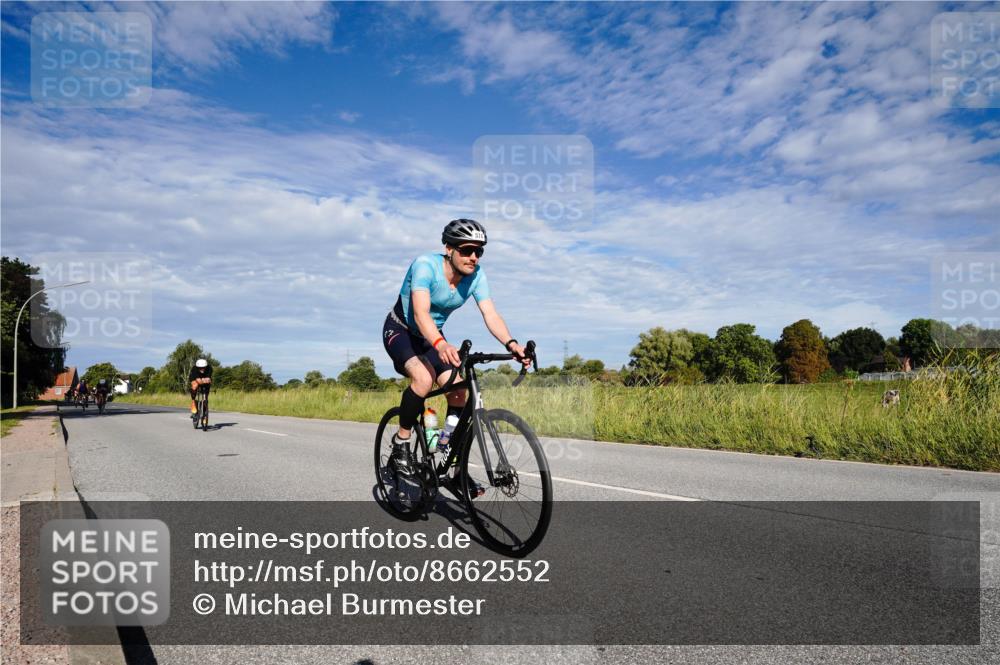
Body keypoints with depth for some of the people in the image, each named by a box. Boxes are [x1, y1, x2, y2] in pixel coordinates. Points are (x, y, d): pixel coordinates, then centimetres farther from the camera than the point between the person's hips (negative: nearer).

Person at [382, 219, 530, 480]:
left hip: (432, 337, 5)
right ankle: (401, 439, -10)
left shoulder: (476, 274, -15)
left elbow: (490, 314, -25)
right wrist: (441, 345, -61)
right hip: (400, 330, -5)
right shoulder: (425, 265, -30)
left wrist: (511, 344, -44)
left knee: (459, 391, -11)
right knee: (424, 377, -33)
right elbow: (420, 313, -43)